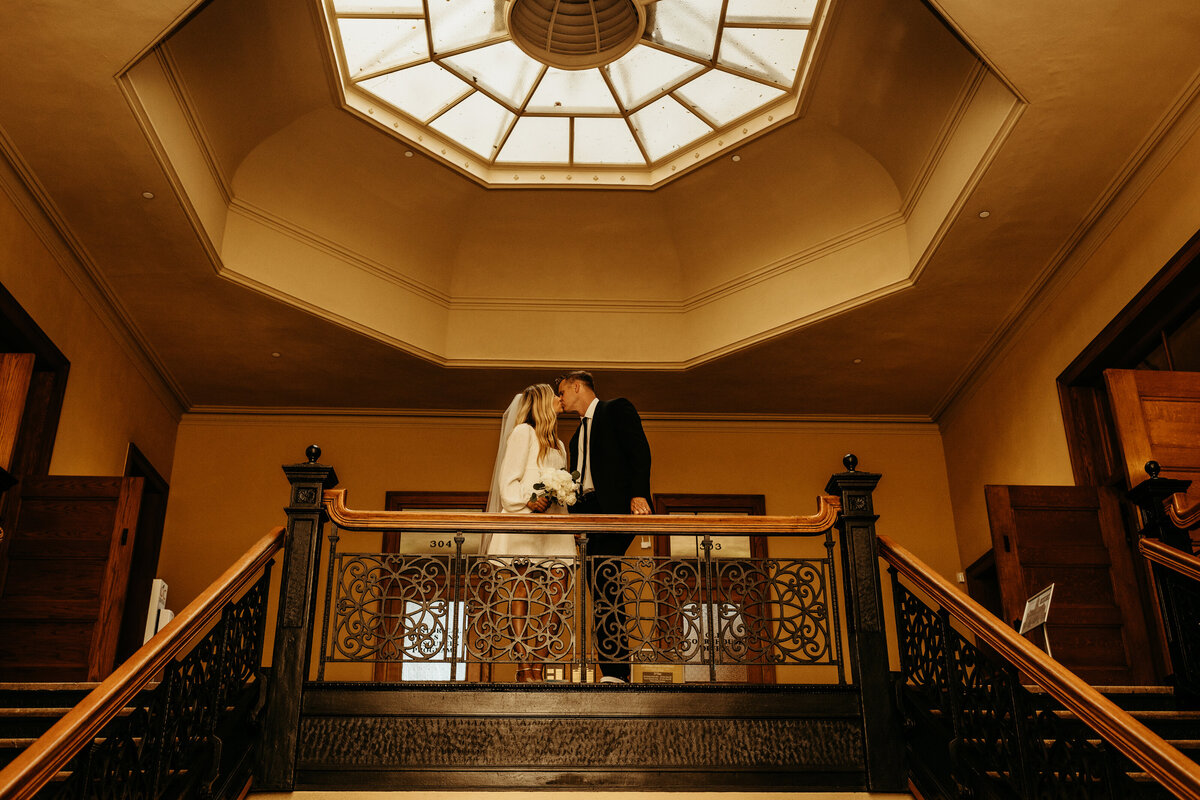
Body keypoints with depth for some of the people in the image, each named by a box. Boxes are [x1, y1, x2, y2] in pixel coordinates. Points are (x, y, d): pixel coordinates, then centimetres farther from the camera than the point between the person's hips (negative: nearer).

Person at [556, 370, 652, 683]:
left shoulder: (616, 408, 8)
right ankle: (617, 671, 1)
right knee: (602, 591, 1)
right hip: (588, 511, 8)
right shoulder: (579, 434, 31)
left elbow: (640, 451, -6)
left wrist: (639, 493, -19)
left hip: (614, 505, -8)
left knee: (603, 580, -21)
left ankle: (614, 671, -24)